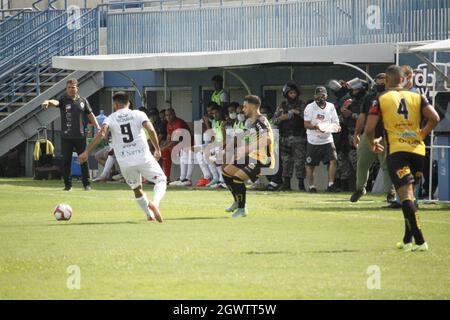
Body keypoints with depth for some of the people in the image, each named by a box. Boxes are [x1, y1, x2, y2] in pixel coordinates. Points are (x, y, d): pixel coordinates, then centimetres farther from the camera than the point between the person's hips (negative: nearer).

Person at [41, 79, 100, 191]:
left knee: (84, 160, 3)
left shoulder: (83, 101, 8)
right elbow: (55, 102, -23)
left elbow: (90, 114, 15)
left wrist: (98, 127, 8)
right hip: (66, 137, -1)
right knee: (66, 161, 2)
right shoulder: (63, 100, -1)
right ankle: (67, 184, 11)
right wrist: (48, 102, -47)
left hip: (80, 136, 1)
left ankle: (86, 183, 12)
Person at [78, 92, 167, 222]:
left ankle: (150, 215, 27)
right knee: (161, 180, 10)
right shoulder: (138, 114, 3)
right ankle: (155, 203, -17)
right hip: (143, 157, -2)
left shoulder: (111, 119, 3)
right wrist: (157, 149, -1)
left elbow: (101, 134, -14)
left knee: (137, 189, 24)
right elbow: (151, 130, -11)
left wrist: (86, 152, -16)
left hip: (125, 162, 2)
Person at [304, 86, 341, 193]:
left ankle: (330, 185, -9)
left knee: (333, 160, -14)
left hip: (327, 140, 2)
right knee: (310, 165, 4)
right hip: (313, 141, -2)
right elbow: (306, 124, -10)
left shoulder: (331, 107, 6)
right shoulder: (310, 107, -5)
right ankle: (311, 186, 19)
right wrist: (316, 127, -29)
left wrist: (336, 127, -17)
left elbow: (336, 122, 7)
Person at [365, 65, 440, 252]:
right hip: (417, 150, 4)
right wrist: (422, 134, 14)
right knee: (409, 195, 19)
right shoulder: (417, 97, 9)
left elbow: (369, 129, -3)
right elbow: (434, 118, -3)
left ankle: (419, 241, -23)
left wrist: (373, 143, 18)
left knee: (406, 195, -11)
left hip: (396, 151, -4)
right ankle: (408, 239, 23)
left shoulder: (380, 100, 2)